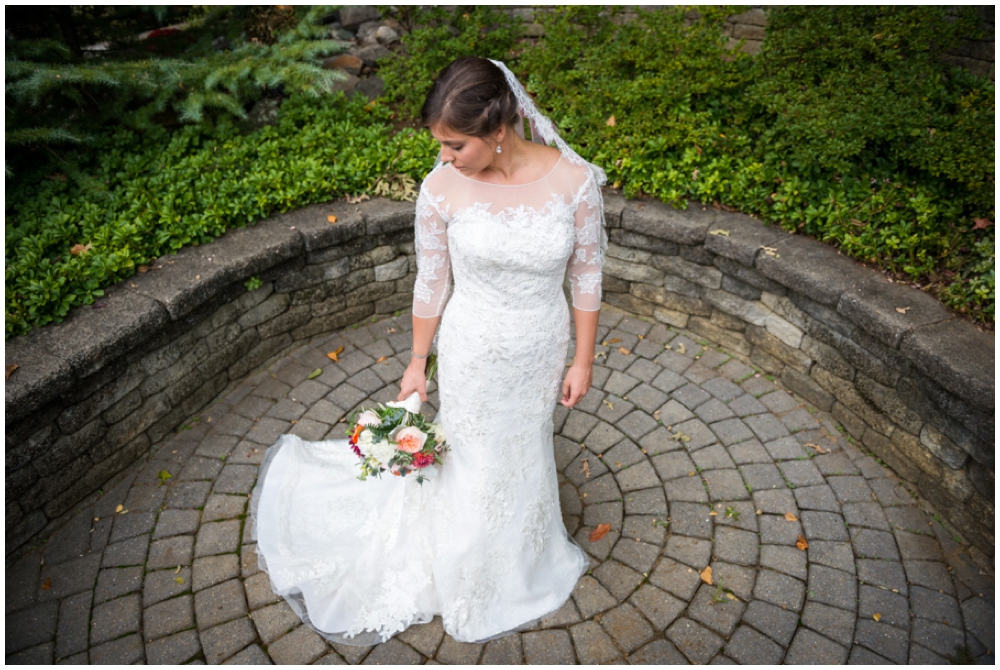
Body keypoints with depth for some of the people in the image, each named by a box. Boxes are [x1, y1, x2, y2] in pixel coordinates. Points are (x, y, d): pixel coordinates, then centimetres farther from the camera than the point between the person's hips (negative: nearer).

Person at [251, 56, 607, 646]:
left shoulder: (575, 180, -18)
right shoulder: (442, 189, -17)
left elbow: (587, 275, -7)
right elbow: (431, 283, -6)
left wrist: (583, 359, -2)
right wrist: (417, 363, 2)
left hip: (542, 353, 1)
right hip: (473, 354, -1)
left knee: (525, 449, 25)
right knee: (475, 460, 19)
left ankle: (517, 551, 59)